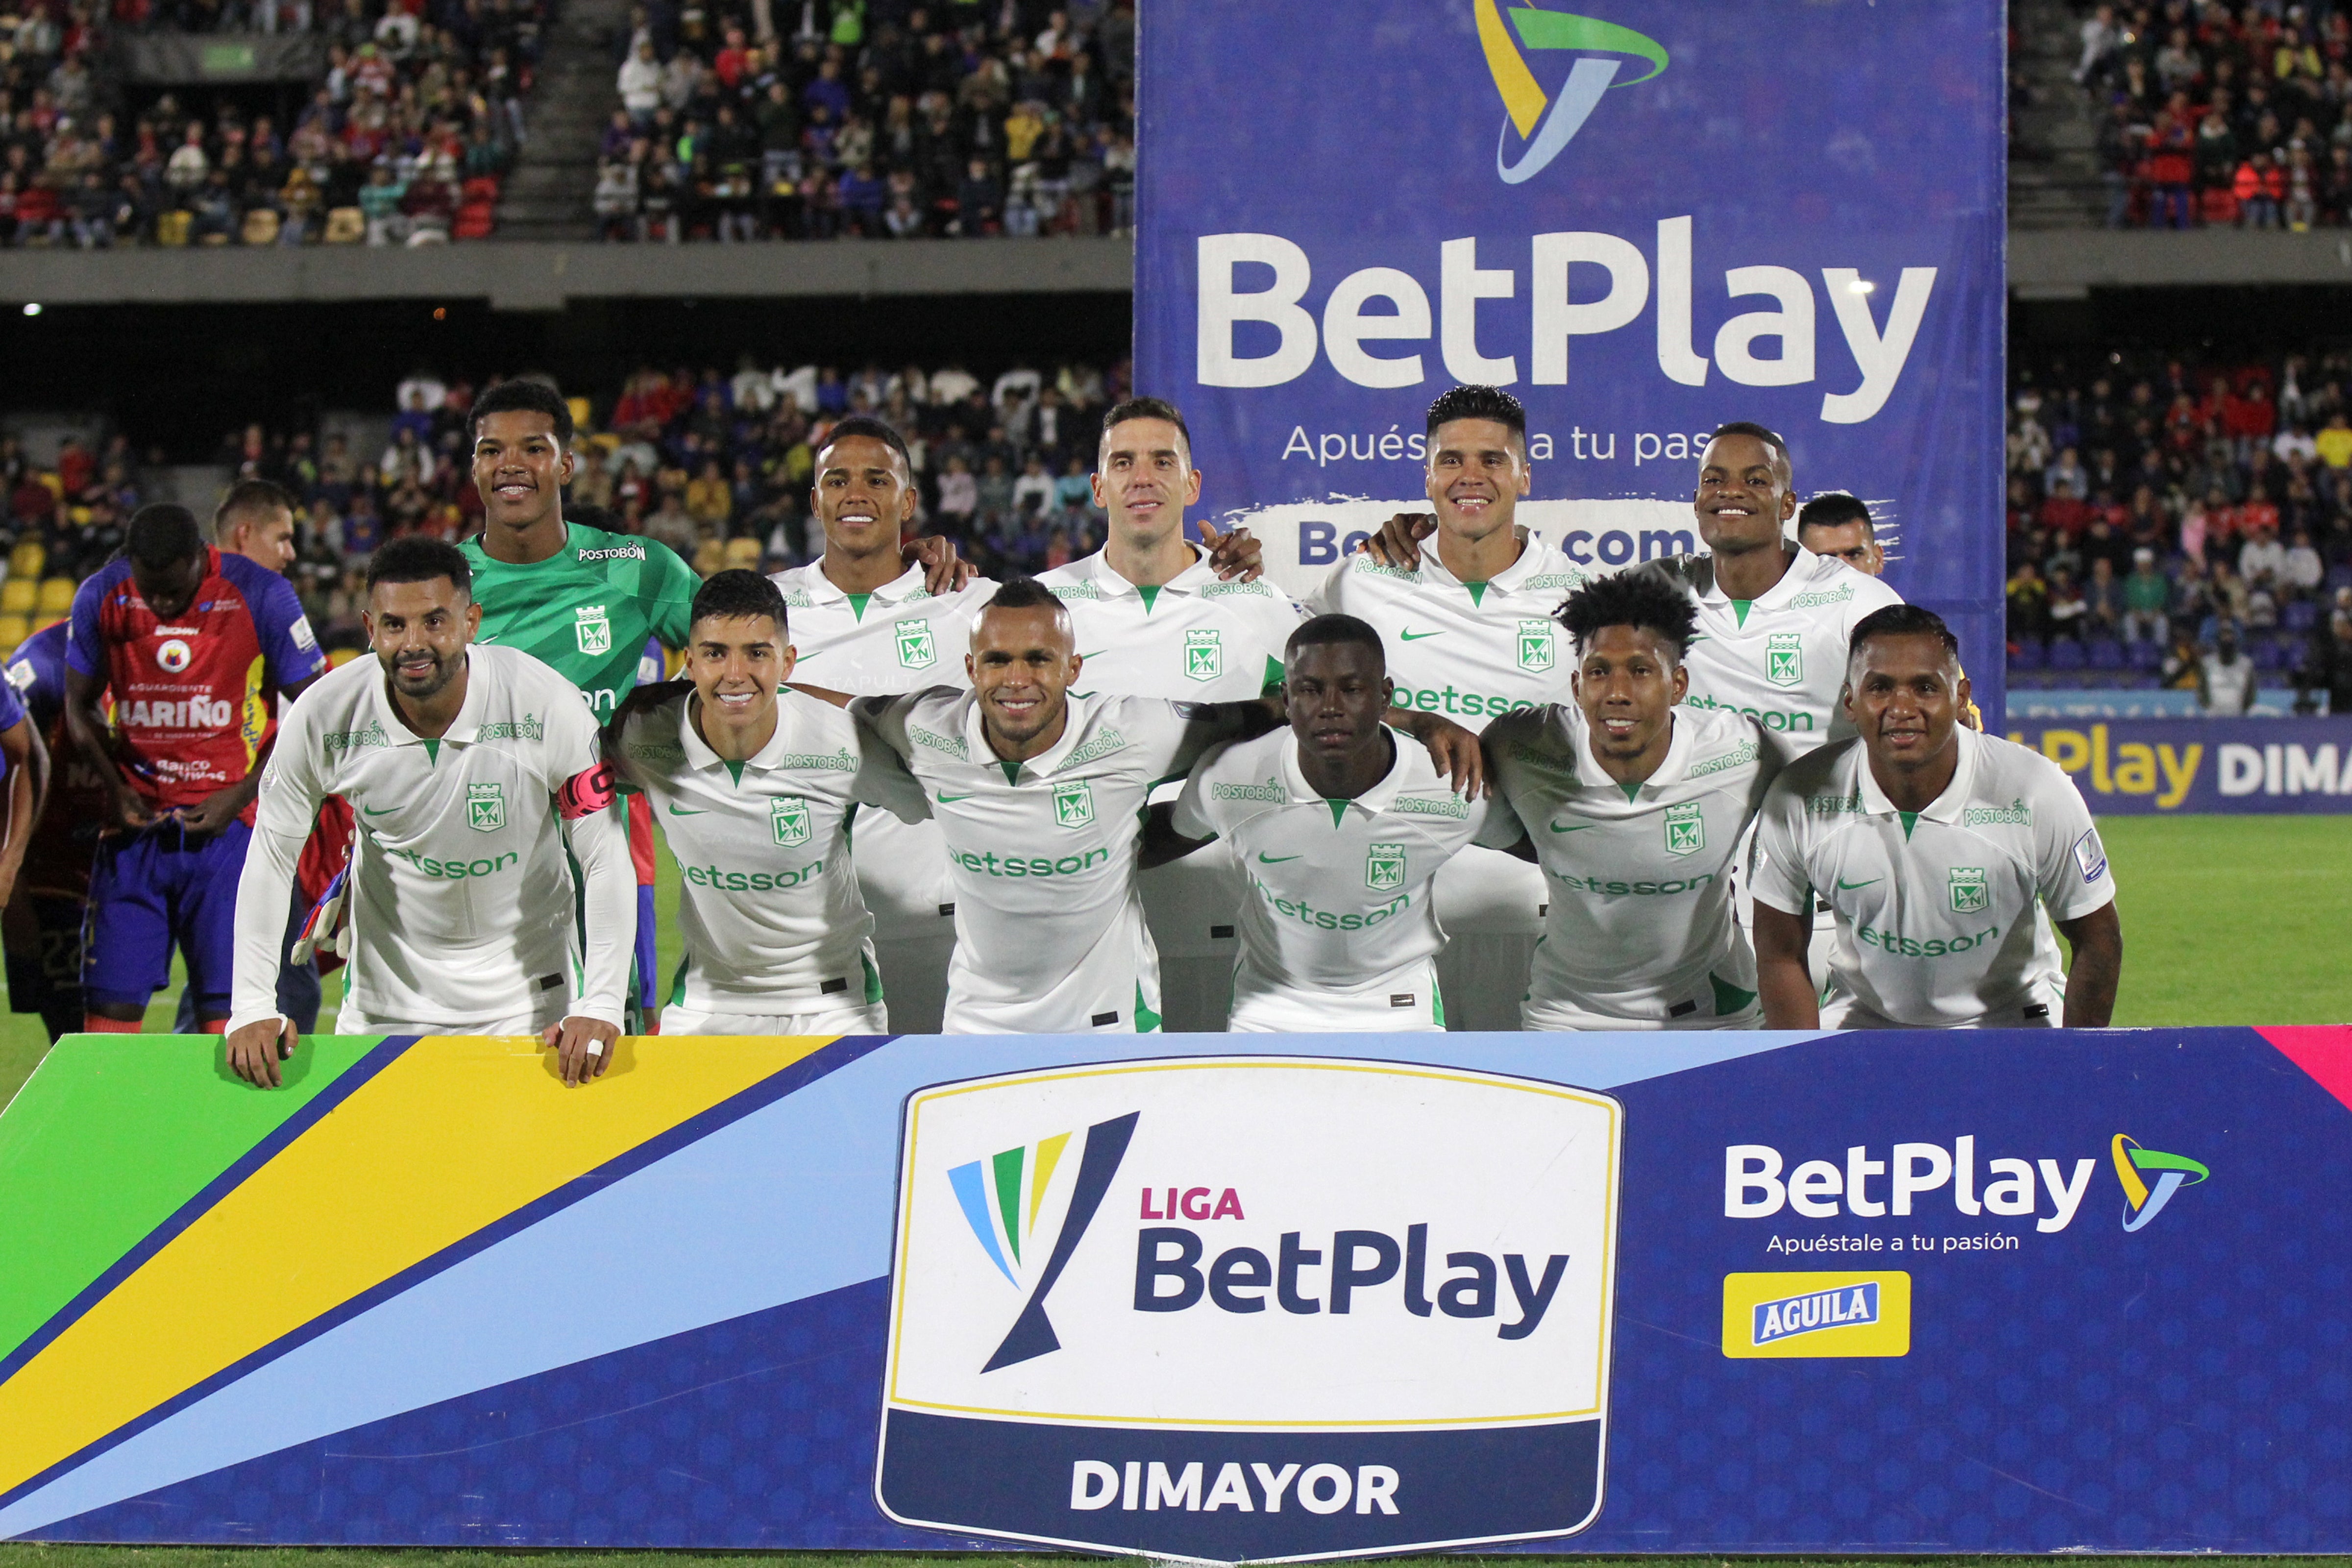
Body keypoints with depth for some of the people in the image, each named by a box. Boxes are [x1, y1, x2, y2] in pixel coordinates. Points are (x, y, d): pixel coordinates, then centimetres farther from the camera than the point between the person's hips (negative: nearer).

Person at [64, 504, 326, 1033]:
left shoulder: (261, 597, -9)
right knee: (109, 1007, 0)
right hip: (135, 826, 3)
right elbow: (79, 708, 13)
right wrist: (117, 786, -2)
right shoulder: (100, 597, -1)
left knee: (226, 1010, -6)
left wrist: (242, 795, -9)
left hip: (228, 826, -3)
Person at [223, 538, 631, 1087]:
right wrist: (253, 1009, -12)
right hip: (386, 1000, 1)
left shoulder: (548, 706, -22)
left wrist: (600, 1008, -24)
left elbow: (607, 861, -16)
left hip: (528, 998, -1)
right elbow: (271, 861, -6)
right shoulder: (322, 717, -17)